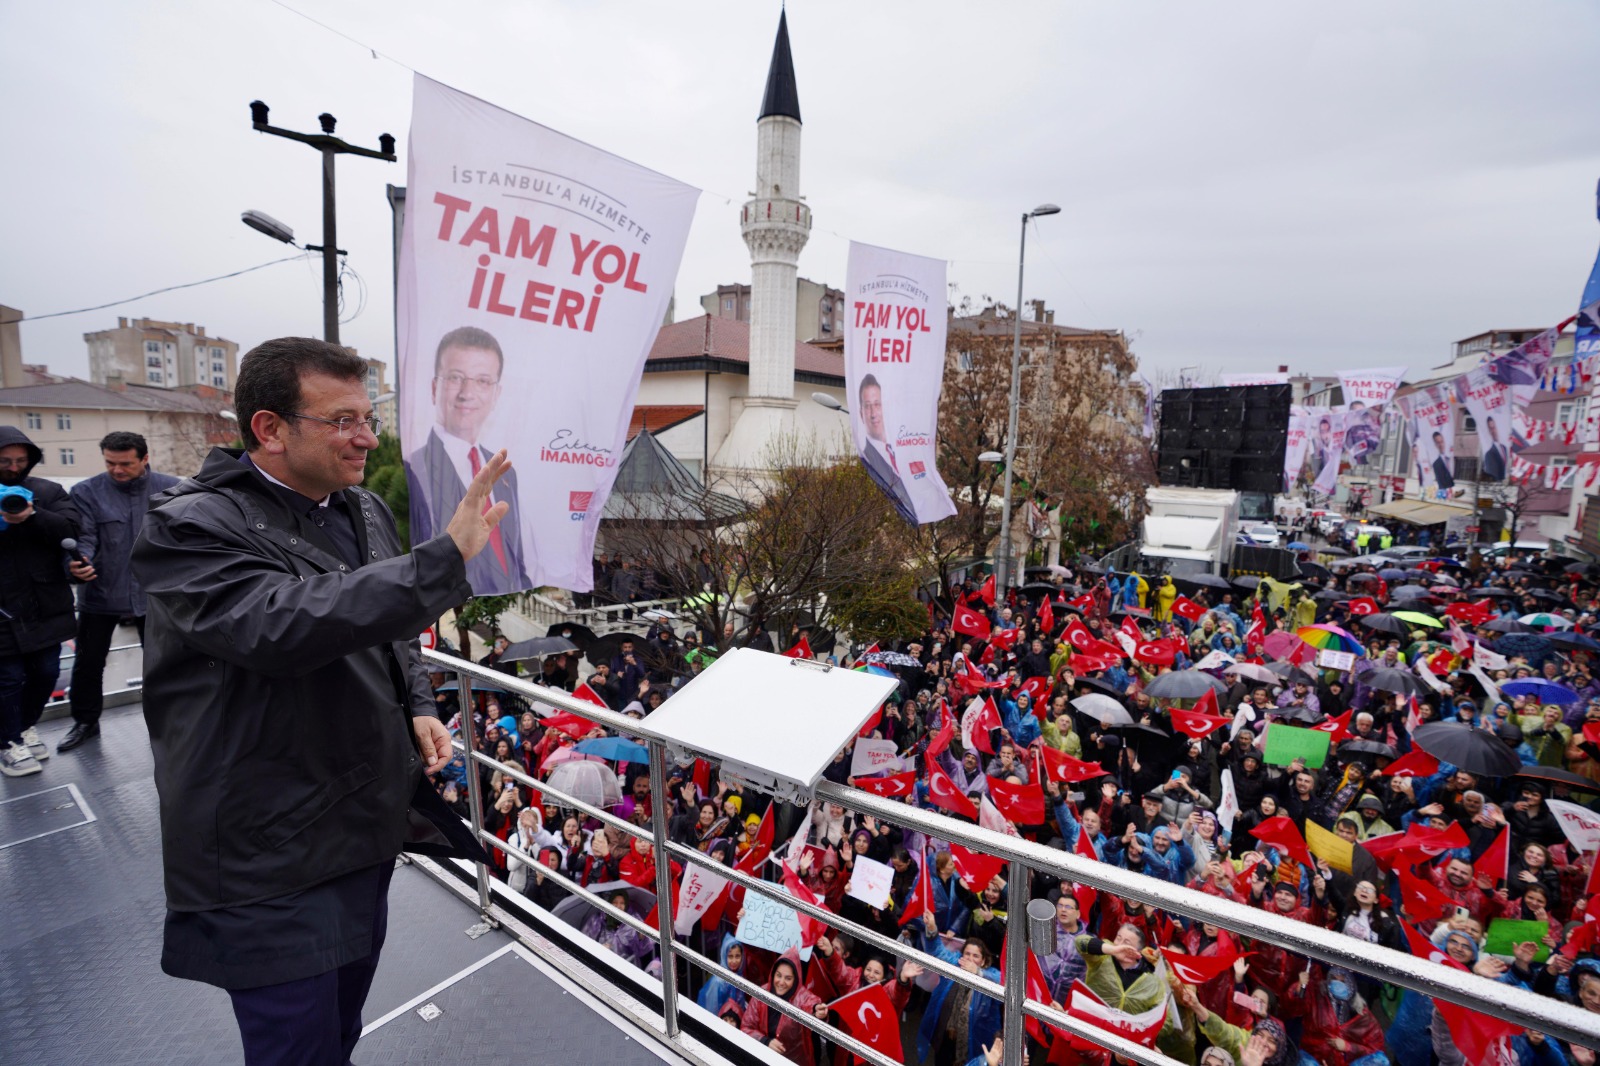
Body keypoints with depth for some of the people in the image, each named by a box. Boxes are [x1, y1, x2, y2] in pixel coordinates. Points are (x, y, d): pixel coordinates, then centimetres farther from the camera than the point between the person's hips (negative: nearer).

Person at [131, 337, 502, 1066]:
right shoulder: (192, 527, -17)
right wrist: (446, 557, -38)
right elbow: (283, 624, -36)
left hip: (368, 828, 7)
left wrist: (418, 708, 2)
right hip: (272, 864, -7)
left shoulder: (366, 512, 6)